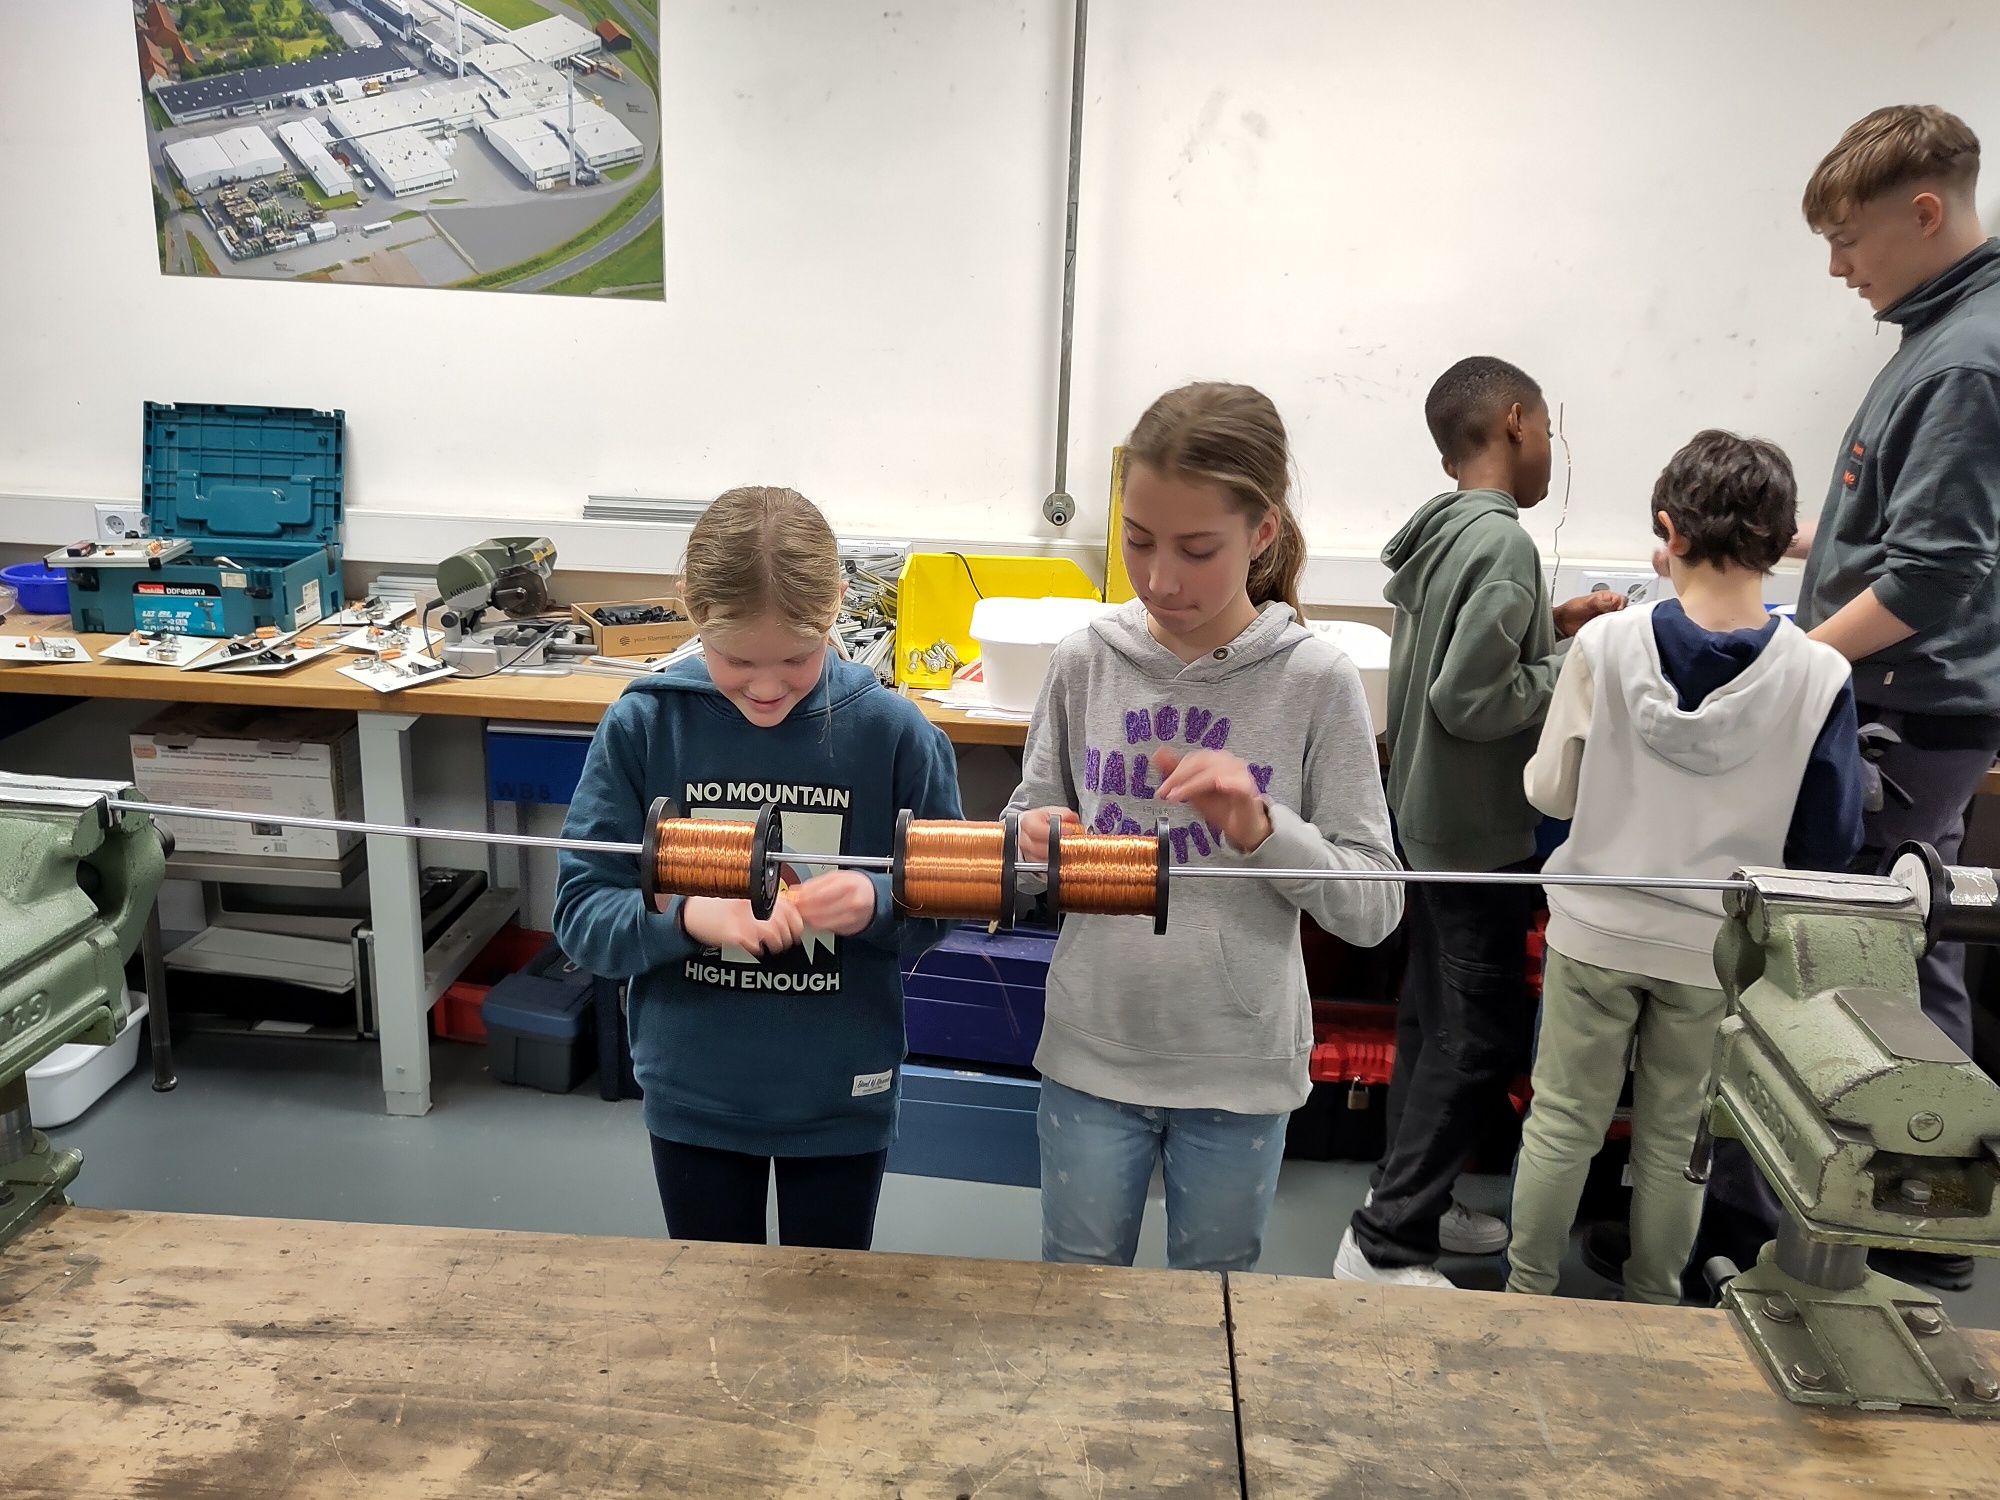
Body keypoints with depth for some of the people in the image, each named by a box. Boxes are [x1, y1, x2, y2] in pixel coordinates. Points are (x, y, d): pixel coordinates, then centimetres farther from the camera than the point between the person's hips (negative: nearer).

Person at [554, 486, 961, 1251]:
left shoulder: (891, 730, -14)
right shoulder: (643, 725, -13)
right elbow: (580, 914, -11)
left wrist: (877, 906, -27)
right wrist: (685, 915, -30)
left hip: (840, 1095, 0)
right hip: (692, 1094, 1)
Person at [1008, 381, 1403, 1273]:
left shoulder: (1315, 682, -11)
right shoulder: (1086, 663, -5)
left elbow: (1374, 907, -9)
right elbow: (1033, 819, 6)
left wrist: (1262, 828, -25)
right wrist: (1031, 839, -17)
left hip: (1239, 1068, -1)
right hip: (1091, 1051, 2)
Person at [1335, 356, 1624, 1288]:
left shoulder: (1442, 527, 6)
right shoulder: (1501, 543, -21)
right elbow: (1469, 701, -24)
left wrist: (1547, 626, 10)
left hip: (1432, 817, 9)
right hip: (1480, 830, -9)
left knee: (1435, 1017, 18)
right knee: (1482, 1039, -1)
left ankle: (1409, 1198, 30)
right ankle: (1383, 1244, 5)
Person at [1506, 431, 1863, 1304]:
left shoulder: (1606, 646, -16)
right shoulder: (1819, 676, -15)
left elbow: (1550, 791, -7)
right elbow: (1829, 845, -8)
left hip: (1596, 931, 0)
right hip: (1715, 946, 1)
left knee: (1562, 1123, 16)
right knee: (1675, 1138, 18)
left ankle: (1526, 1292, 30)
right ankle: (1652, 1305, 35)